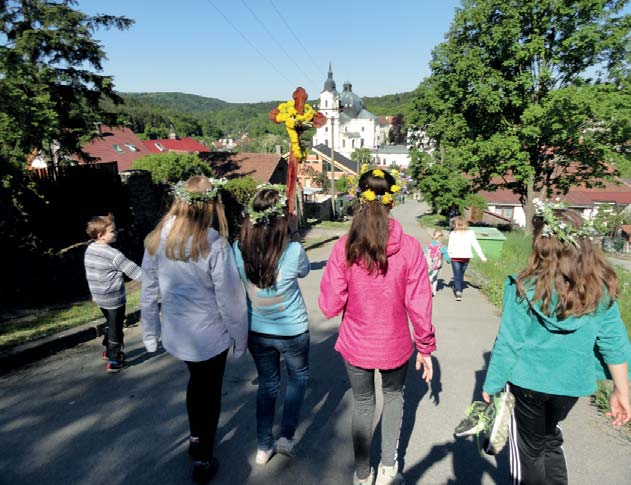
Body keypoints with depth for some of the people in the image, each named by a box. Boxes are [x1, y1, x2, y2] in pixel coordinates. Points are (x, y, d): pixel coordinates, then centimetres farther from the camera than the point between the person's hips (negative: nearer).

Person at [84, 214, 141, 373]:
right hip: (114, 298, -8)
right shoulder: (113, 254, -23)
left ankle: (109, 350, 40)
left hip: (100, 298, 8)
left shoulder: (89, 249, 2)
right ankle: (114, 361, 11)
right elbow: (131, 269, -21)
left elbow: (89, 273, 12)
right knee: (115, 328, 4)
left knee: (110, 323, 26)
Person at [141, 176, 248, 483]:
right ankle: (203, 460, 32)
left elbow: (149, 294, 0)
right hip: (210, 335, -5)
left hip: (175, 334, 5)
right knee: (210, 393, 17)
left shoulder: (156, 240, -8)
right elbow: (230, 300, -19)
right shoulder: (214, 245, -24)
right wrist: (240, 337, -5)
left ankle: (196, 438, 48)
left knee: (196, 380, 30)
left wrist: (150, 333, 13)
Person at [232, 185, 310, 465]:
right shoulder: (293, 250, -23)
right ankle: (286, 436, 22)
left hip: (257, 331, 3)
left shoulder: (238, 249, -15)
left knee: (267, 383, 22)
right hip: (292, 331, -3)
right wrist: (294, 235, 0)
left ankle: (263, 447, 34)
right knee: (298, 376, 26)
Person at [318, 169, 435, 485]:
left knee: (362, 404, 23)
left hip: (355, 344, 0)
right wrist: (425, 347, 2)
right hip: (395, 345, 0)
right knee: (393, 395, 30)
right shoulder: (409, 246, -17)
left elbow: (329, 305, -14)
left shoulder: (344, 246, -17)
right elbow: (419, 305, -12)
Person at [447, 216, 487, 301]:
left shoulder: (453, 234, -7)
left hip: (456, 257, -3)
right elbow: (476, 245, -2)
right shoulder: (470, 233, -2)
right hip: (466, 257, 3)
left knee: (457, 275, 2)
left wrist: (449, 255, 12)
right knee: (461, 274, 19)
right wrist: (482, 256, 3)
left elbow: (450, 247, -4)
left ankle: (458, 292, -13)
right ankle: (458, 289, 31)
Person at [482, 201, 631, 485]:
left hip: (529, 382, -3)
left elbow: (508, 343, -15)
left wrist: (491, 385, -3)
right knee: (550, 439, 29)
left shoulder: (526, 288, -20)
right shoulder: (601, 287, -9)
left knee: (528, 450, 19)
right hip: (573, 383, 4)